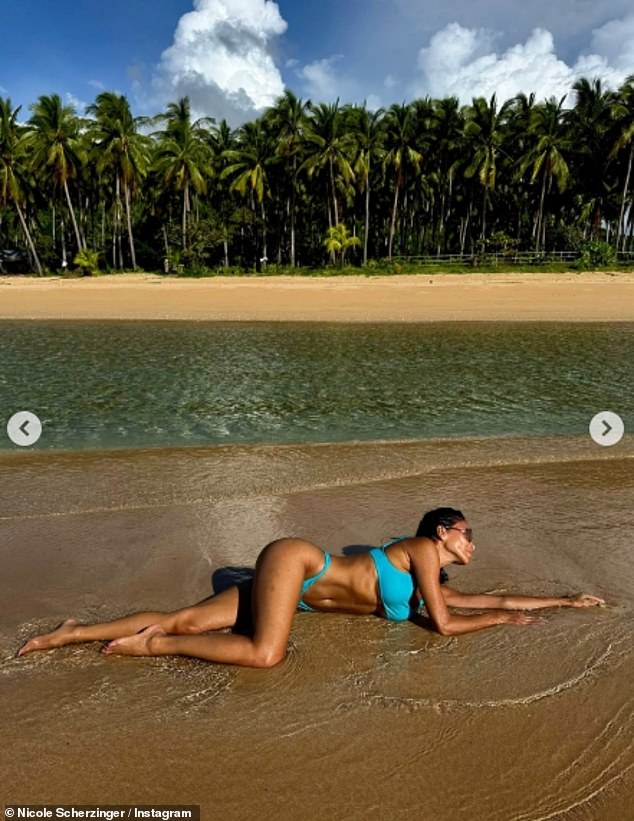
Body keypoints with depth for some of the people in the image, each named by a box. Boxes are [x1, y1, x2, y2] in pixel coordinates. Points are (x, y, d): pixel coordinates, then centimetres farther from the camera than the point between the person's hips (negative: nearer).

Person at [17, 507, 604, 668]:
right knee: (265, 654, -31)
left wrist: (565, 600, 25)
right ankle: (153, 645, -14)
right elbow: (445, 626, -12)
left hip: (299, 591, 7)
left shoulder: (430, 587, 16)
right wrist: (505, 620, 4)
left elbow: (490, 598, 21)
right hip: (293, 561, -7)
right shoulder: (422, 550, -8)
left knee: (187, 620, 1)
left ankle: (73, 634, 8)